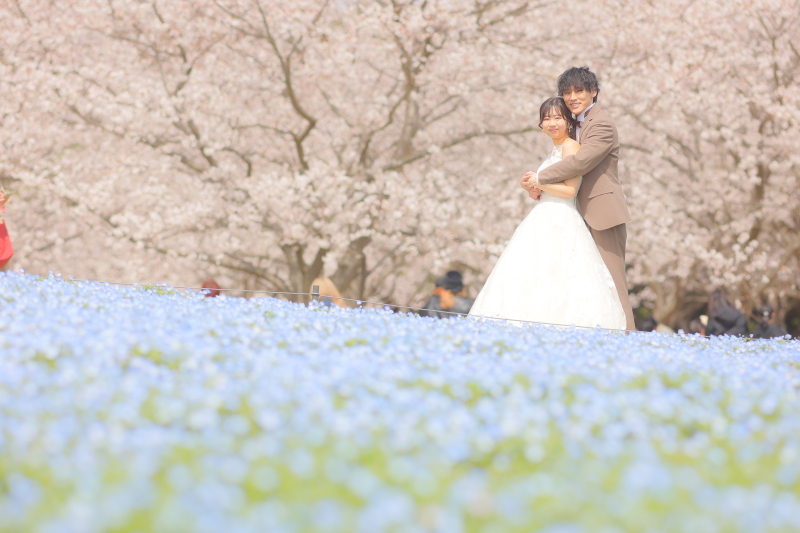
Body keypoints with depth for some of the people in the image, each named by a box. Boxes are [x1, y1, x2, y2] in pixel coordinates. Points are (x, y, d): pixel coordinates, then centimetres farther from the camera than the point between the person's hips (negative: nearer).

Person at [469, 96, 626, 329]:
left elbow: (570, 189, -16)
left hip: (560, 221, -9)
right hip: (548, 220, 9)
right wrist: (537, 192, 8)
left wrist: (538, 183, -9)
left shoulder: (570, 146, -8)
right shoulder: (556, 149, 21)